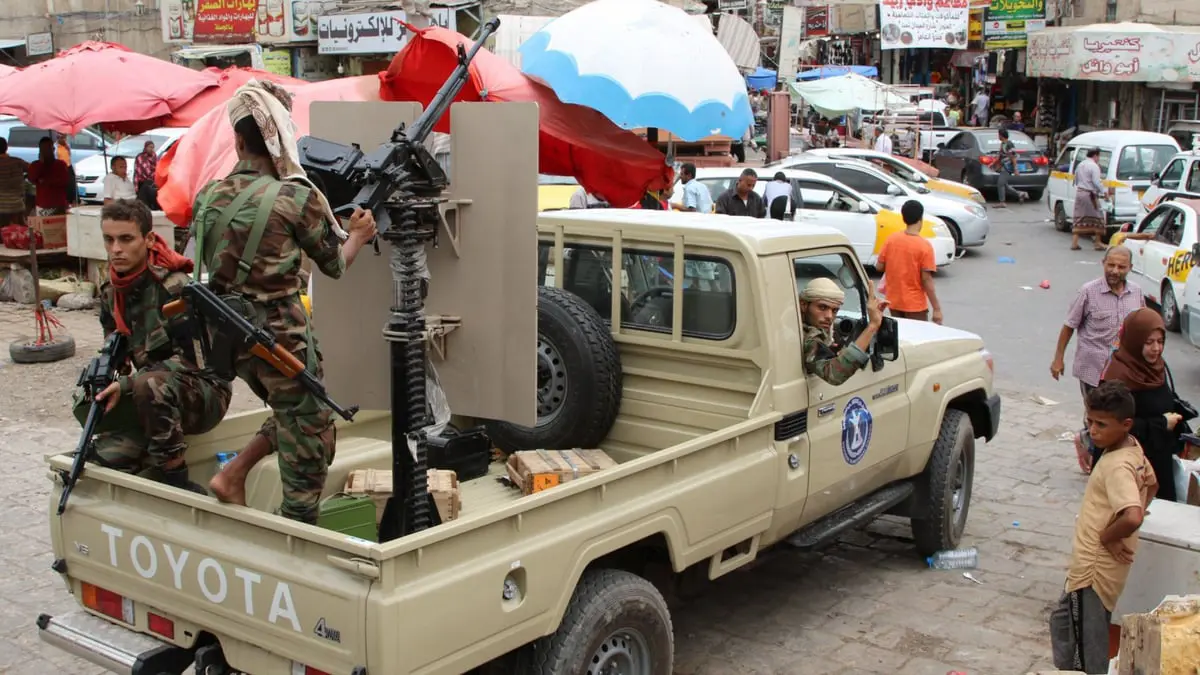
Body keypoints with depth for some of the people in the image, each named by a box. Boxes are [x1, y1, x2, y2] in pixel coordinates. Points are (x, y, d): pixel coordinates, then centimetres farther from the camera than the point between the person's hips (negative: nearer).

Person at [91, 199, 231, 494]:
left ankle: (176, 480, -20)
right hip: (155, 402, 6)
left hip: (204, 394, -6)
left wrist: (126, 384, -27)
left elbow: (192, 359, -21)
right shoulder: (110, 293, 5)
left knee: (150, 385, -37)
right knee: (107, 453, -17)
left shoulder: (174, 287, -18)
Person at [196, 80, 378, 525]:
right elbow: (335, 264, -1)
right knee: (309, 438, 8)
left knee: (293, 413, 27)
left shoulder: (208, 198, 1)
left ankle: (233, 474, 16)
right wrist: (359, 235, 19)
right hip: (281, 335, -6)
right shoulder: (298, 198, -14)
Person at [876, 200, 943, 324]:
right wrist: (937, 308, -13)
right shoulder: (924, 246, -16)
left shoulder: (890, 240, -3)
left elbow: (879, 266, 3)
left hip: (893, 302, 5)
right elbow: (926, 280, -17)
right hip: (915, 304, -5)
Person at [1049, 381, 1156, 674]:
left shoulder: (1117, 466, -25)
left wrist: (1108, 536, -20)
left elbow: (1132, 518, -38)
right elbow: (1151, 484, 22)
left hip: (1095, 568, -10)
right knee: (1062, 620, 24)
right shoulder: (1133, 448, 3)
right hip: (1089, 564, 10)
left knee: (1088, 642, 1)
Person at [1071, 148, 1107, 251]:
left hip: (1079, 193, 7)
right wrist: (1104, 191, -9)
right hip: (1089, 195, -7)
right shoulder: (1094, 166, -12)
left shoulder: (1080, 165, 13)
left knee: (1079, 218, 9)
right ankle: (1097, 243, 7)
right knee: (1097, 219, 4)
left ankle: (1074, 243, 4)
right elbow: (1096, 182, -19)